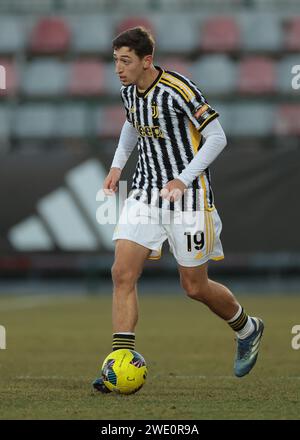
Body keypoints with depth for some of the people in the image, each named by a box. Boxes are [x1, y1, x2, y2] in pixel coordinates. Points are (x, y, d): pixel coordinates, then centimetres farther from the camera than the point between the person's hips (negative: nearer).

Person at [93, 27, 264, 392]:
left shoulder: (179, 90, -18)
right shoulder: (129, 92, 4)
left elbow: (217, 137, -15)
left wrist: (184, 179, -23)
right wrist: (118, 163, 16)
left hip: (187, 198, -6)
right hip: (145, 194, 6)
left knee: (195, 287, 4)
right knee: (122, 274, -11)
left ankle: (247, 329, 33)